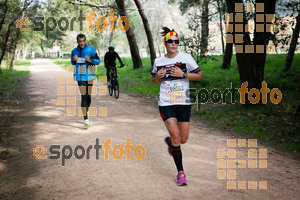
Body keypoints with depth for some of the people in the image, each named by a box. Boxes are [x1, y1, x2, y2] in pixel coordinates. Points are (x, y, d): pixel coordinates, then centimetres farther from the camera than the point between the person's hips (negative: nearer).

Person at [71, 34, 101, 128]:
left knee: (88, 95, 10)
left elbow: (98, 61, 2)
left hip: (89, 76, 0)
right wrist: (74, 60, -6)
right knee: (83, 96, -8)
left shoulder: (91, 50, -3)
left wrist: (90, 60, -17)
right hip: (80, 76, 0)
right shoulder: (74, 51, 5)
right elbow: (73, 63, 18)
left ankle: (87, 111, 40)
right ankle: (86, 119, -10)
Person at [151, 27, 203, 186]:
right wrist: (158, 76, -4)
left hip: (183, 103, 0)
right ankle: (180, 172, 3)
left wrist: (183, 74, -13)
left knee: (183, 139, 3)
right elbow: (154, 82, 19)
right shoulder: (158, 61, 7)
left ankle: (169, 141, 40)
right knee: (176, 135, -12)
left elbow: (199, 76, 2)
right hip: (166, 103, 0)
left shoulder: (186, 58, 0)